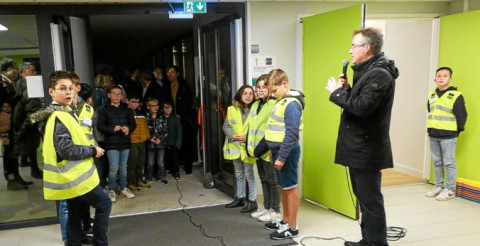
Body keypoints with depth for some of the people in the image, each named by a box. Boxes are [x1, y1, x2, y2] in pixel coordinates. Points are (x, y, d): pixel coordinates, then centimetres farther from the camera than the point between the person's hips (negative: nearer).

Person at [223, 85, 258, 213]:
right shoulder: (232, 109, 2)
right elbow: (226, 126, 4)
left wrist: (247, 137, -19)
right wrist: (233, 135, -11)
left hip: (248, 147, -5)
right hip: (235, 146, 5)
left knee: (248, 174, 1)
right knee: (239, 174, 17)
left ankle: (252, 200, 14)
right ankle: (239, 198, 32)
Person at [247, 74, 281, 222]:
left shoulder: (274, 104, -16)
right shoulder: (256, 105, 13)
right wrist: (251, 145, 11)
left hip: (268, 150, -8)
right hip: (258, 149, 8)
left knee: (272, 180, 4)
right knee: (263, 180, 17)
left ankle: (275, 210, 17)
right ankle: (266, 208, 30)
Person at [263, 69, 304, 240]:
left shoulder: (292, 104, -18)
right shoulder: (281, 101, 12)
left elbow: (292, 134, -22)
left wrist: (281, 157, -22)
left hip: (286, 152, -9)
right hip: (278, 150, 9)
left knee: (290, 188, 0)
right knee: (283, 187, 17)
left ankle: (292, 227, 11)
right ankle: (285, 221, 29)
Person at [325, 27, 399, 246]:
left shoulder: (379, 74, -18)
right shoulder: (368, 71, 16)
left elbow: (361, 107, -26)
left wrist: (337, 92, -14)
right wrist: (347, 90, 2)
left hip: (367, 150, -11)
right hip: (360, 148, 11)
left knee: (370, 199, -2)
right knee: (364, 197, 18)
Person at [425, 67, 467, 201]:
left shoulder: (456, 95, -10)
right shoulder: (432, 95, 9)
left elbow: (462, 115, -7)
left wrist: (458, 130, -1)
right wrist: (431, 128, 13)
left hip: (448, 136, -6)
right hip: (433, 135, 6)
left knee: (449, 163, 0)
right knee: (437, 162, 13)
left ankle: (450, 190, 9)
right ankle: (438, 186, 24)